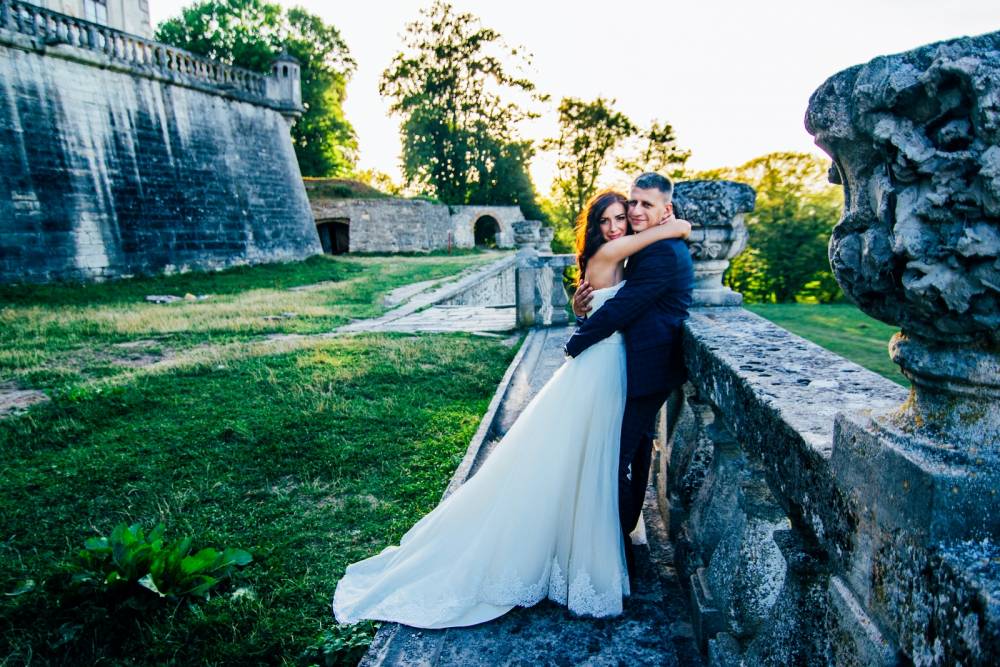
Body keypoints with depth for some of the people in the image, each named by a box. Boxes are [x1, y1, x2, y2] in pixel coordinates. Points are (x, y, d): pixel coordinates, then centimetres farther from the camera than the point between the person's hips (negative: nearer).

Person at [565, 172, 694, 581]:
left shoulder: (664, 253, -20)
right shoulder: (648, 249, 15)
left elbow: (623, 307, -23)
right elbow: (626, 301, 14)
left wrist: (575, 344, -12)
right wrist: (583, 307, -7)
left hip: (643, 373, -11)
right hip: (644, 368, 11)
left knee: (615, 459, -4)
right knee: (635, 452, 21)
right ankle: (625, 535, 39)